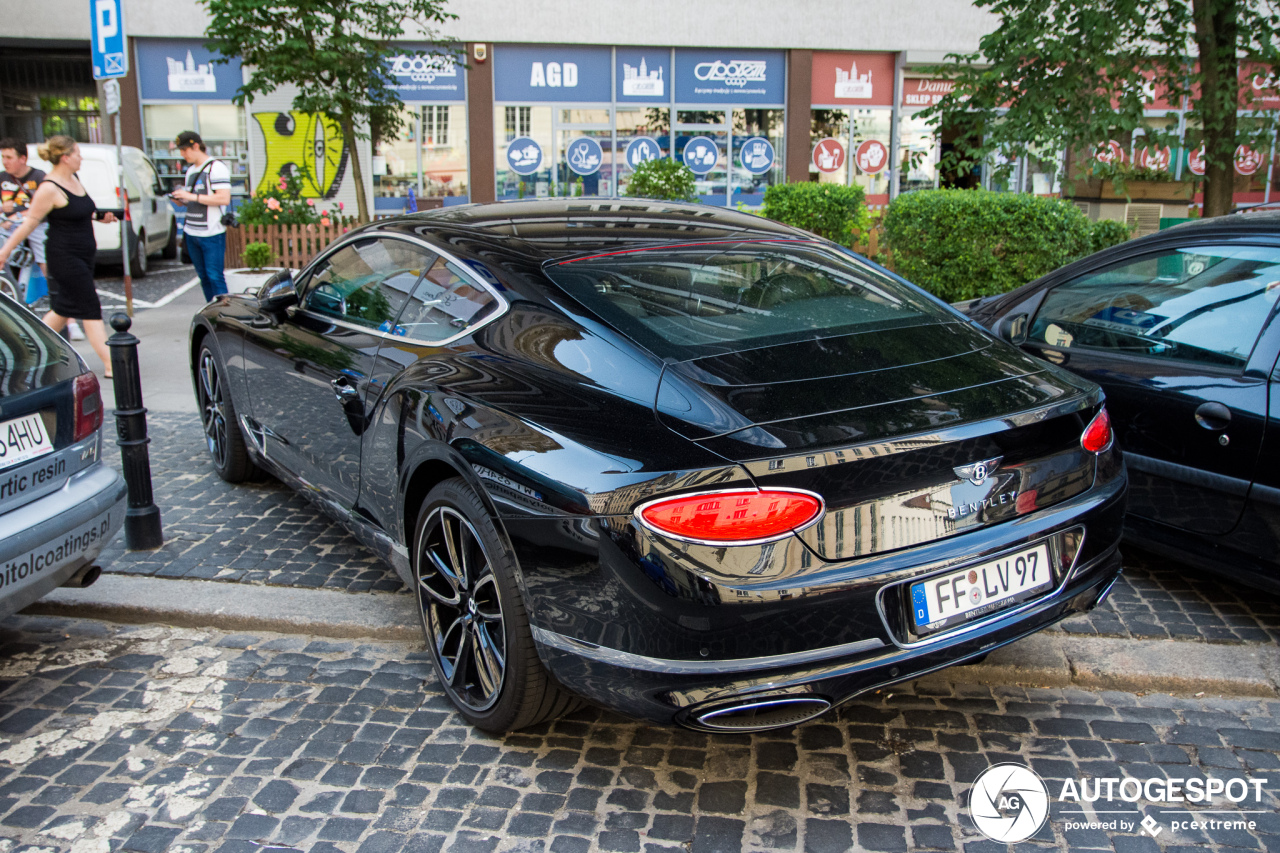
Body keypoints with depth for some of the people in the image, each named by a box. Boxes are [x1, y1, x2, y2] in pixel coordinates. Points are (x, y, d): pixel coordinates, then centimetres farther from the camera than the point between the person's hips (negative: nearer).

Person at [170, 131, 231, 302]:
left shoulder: (217, 168, -8)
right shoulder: (191, 170, 19)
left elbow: (224, 198, -20)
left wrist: (192, 196, -19)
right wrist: (181, 199, 5)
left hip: (212, 235, -8)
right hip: (192, 234, 8)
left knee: (215, 277, -9)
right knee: (203, 277, 10)